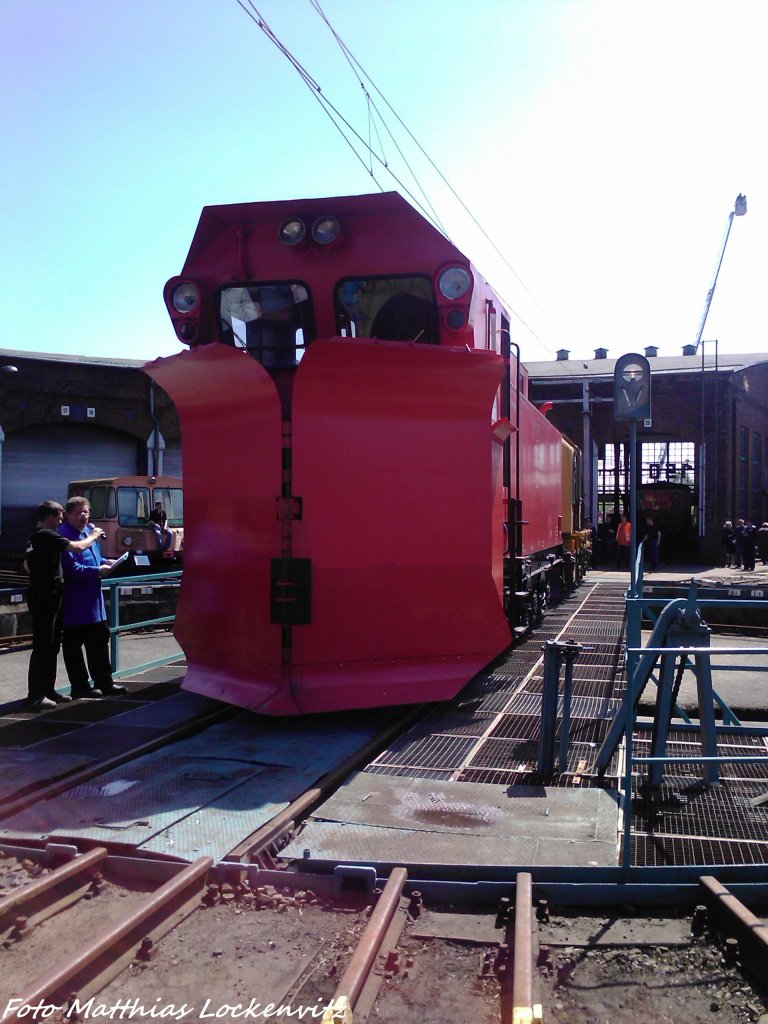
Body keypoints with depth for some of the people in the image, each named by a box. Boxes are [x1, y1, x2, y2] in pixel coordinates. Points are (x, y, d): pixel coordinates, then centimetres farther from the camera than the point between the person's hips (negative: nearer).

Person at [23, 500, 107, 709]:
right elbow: (78, 547, -23)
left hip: (40, 594, 10)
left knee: (51, 646, 14)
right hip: (46, 597, -10)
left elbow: (27, 564, 29)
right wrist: (94, 536, -6)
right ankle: (35, 695, -2)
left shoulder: (34, 537, 16)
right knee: (43, 646, -6)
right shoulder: (48, 535, -15)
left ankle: (47, 690, 21)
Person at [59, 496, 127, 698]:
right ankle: (80, 687, 11)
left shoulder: (90, 531, 13)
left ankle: (104, 682, 22)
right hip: (74, 602, -9)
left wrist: (105, 562, 7)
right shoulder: (64, 535, -16)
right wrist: (97, 571, -20)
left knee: (100, 639, 13)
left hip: (93, 598, 9)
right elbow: (71, 568, -22)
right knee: (73, 644, 3)